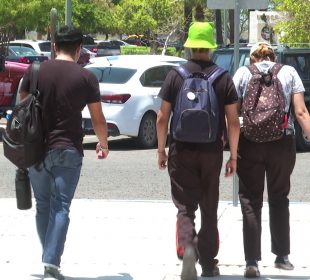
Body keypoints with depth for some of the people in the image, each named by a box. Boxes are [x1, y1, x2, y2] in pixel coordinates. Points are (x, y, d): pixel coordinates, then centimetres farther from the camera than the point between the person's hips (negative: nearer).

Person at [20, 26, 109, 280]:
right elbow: (98, 119, 2)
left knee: (43, 206, 16)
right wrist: (103, 144, 20)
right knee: (60, 208, -3)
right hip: (68, 151, -3)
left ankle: (49, 258, 22)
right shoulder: (86, 78, -3)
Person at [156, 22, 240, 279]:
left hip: (182, 152, -1)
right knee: (209, 210, 15)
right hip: (212, 152, 1)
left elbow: (162, 118, -2)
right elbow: (233, 122, -3)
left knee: (186, 208, 4)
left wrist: (161, 151, 7)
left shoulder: (175, 76, -4)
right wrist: (233, 156, 5)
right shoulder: (224, 78, -3)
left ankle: (187, 248, -23)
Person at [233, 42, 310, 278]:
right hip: (282, 143, 1)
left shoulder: (243, 73, 5)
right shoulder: (289, 72, 7)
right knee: (279, 199, 18)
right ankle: (282, 256, 23)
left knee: (251, 201, 6)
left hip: (250, 144, -1)